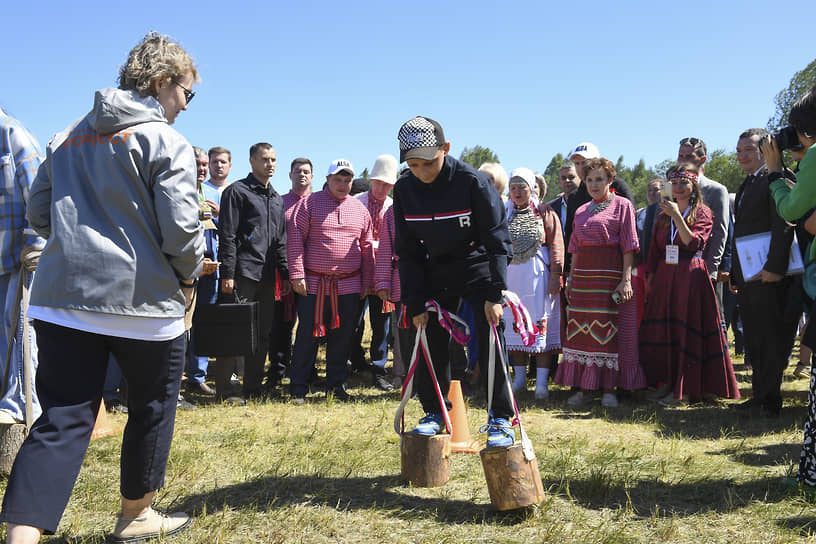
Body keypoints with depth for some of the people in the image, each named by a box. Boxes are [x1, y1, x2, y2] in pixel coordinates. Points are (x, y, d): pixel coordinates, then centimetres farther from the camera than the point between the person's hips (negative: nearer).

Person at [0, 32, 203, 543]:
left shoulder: (67, 138, 14)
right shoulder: (166, 142, -7)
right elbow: (181, 227, -15)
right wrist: (190, 274, 4)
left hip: (63, 297, 5)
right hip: (144, 300, -5)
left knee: (62, 418, 5)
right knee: (153, 406, 16)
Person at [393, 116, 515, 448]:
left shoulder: (472, 181, -22)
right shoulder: (404, 189, -9)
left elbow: (497, 239, -17)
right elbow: (408, 251, -1)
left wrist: (495, 293, -23)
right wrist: (415, 302, -6)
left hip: (478, 267, -4)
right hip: (436, 273, 4)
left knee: (490, 341, -13)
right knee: (431, 342, 3)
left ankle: (501, 420, -4)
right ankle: (434, 412, 19)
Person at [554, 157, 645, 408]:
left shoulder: (622, 206, 2)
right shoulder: (581, 212, 17)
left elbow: (629, 246, -5)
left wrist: (626, 279, -13)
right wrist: (571, 278, 12)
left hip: (610, 275, -5)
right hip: (583, 275, 5)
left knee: (608, 331, -5)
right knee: (580, 330, 2)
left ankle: (608, 388, 2)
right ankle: (583, 387, 8)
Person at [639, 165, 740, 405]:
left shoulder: (702, 213, 0)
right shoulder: (663, 216, 14)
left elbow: (694, 243, -16)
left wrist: (677, 216, -20)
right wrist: (649, 281, 12)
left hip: (691, 277, -5)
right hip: (664, 277, 5)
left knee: (686, 330, -3)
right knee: (661, 330, 6)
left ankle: (684, 388, 4)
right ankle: (666, 382, 17)